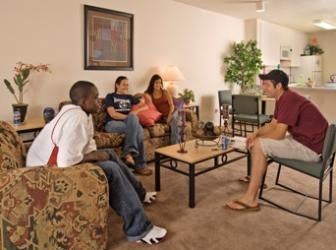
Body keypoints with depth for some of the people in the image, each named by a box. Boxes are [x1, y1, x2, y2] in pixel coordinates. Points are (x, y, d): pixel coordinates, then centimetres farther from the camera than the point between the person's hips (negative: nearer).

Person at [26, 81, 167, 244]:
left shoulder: (82, 113, 3)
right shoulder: (77, 119, -27)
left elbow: (88, 143, 8)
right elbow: (66, 161, -34)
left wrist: (94, 155, -13)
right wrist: (92, 156, -19)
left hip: (60, 163, 10)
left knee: (109, 155, 11)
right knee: (110, 169, -20)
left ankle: (138, 195, 24)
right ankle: (139, 230, -13)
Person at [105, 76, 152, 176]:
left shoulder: (129, 97, 25)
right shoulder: (110, 96, 10)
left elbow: (146, 106, 21)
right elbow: (113, 114, -6)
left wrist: (136, 111, 0)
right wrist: (129, 117, -14)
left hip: (129, 124, 4)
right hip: (113, 124, -4)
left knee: (139, 130, -34)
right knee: (135, 123, -35)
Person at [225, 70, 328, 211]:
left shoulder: (289, 100, -23)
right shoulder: (283, 98, 8)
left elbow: (278, 133, -26)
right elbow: (273, 125, 14)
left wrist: (256, 139, -10)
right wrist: (255, 134, -3)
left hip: (310, 147, -10)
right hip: (302, 139, 10)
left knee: (260, 145, -19)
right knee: (259, 139, 14)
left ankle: (250, 200, -14)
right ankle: (254, 179, 24)